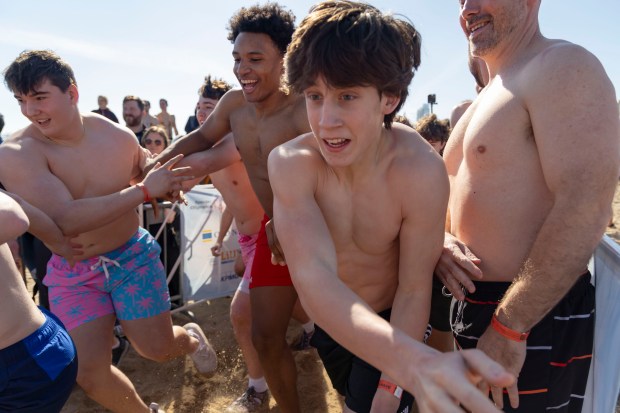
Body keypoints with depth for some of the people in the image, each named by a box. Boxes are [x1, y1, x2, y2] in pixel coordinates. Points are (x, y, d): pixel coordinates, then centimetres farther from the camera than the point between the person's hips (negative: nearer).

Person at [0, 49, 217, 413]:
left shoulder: (118, 137, -10)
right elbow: (67, 220, -34)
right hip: (72, 273, 0)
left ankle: (192, 337, 39)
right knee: (90, 374, 2)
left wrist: (166, 182, -11)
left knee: (157, 348, 3)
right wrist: (144, 190, -32)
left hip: (132, 255, 1)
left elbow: (149, 171, 13)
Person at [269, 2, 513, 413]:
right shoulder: (290, 163, -27)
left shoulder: (420, 171, -32)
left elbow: (414, 291, -22)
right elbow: (312, 275, -41)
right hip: (331, 323, 3)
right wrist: (411, 360, -57)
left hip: (393, 324, -3)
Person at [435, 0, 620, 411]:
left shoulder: (563, 66, -12)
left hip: (536, 321, -8)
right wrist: (441, 239, -3)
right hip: (474, 305, 9)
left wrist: (508, 328, -23)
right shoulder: (487, 99, 15)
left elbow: (585, 208, -24)